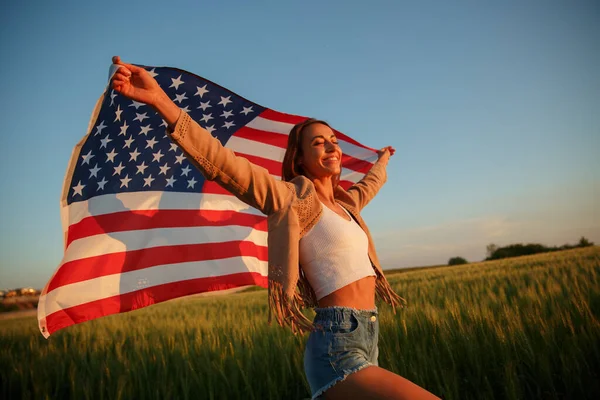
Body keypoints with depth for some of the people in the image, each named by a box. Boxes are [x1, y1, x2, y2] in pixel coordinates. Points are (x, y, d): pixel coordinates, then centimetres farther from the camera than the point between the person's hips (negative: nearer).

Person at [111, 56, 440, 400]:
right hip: (338, 349, -9)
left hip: (366, 343, 9)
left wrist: (382, 160, 60)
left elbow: (368, 187, 40)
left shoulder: (344, 203, 16)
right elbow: (227, 165, -21)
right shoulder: (295, 199, -7)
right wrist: (161, 100, -31)